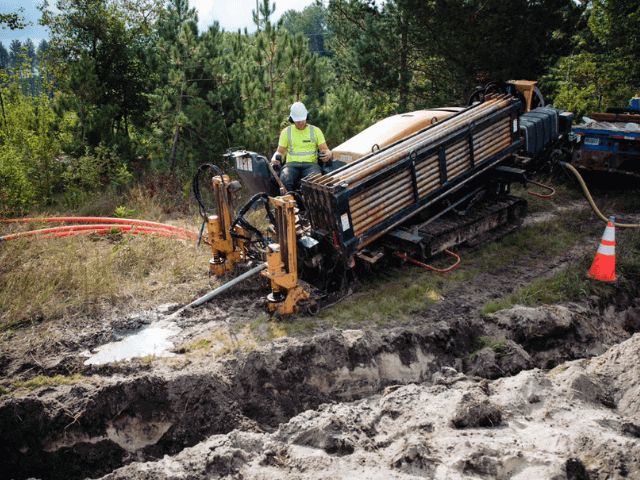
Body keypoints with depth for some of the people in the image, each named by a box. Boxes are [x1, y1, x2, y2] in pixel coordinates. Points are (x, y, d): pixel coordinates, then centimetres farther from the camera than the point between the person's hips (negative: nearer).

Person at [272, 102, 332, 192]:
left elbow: (326, 150, 11)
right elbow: (280, 152, 17)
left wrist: (327, 155, -15)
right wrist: (275, 159, -7)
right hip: (292, 165, 1)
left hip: (310, 164, -1)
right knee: (284, 181, -36)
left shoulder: (316, 131, 14)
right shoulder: (286, 132, 16)